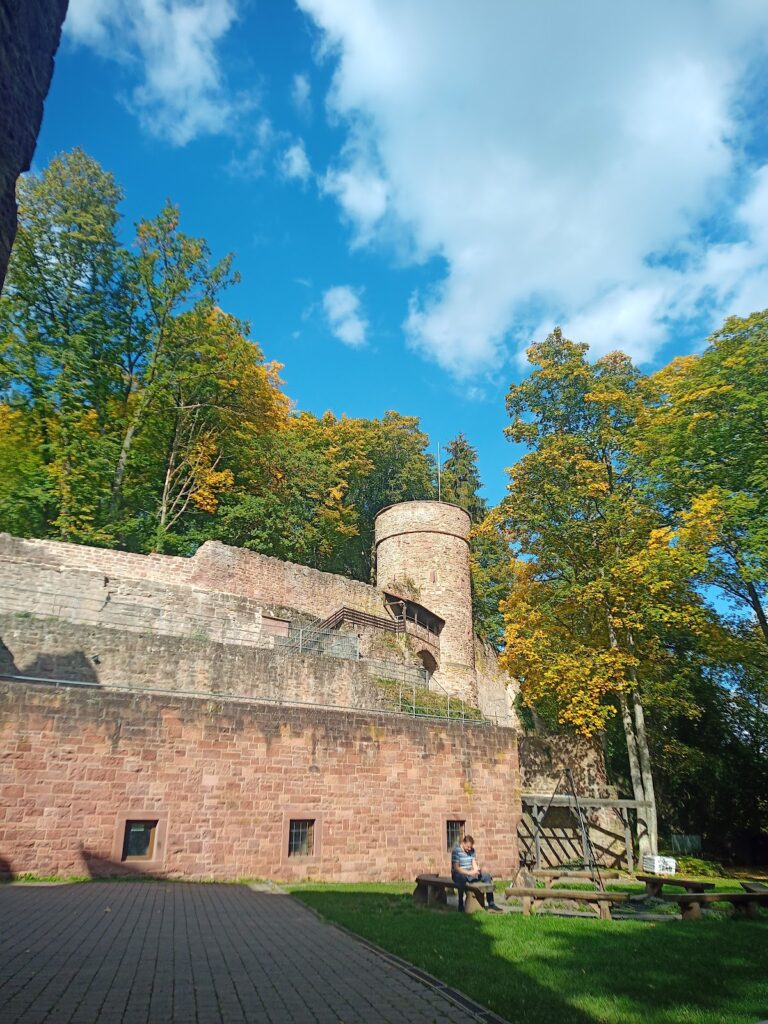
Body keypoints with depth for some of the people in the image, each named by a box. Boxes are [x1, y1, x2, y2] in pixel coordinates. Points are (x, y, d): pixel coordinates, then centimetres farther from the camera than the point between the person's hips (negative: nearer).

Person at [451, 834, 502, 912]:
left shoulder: (472, 850, 7)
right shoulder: (456, 850, -14)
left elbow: (474, 863, 5)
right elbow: (456, 868, -19)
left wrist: (476, 870, -19)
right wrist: (469, 872, -26)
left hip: (470, 873, 7)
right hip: (458, 874, -7)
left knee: (487, 876, -10)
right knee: (462, 878, -41)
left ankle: (491, 904, -8)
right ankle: (461, 905, -31)